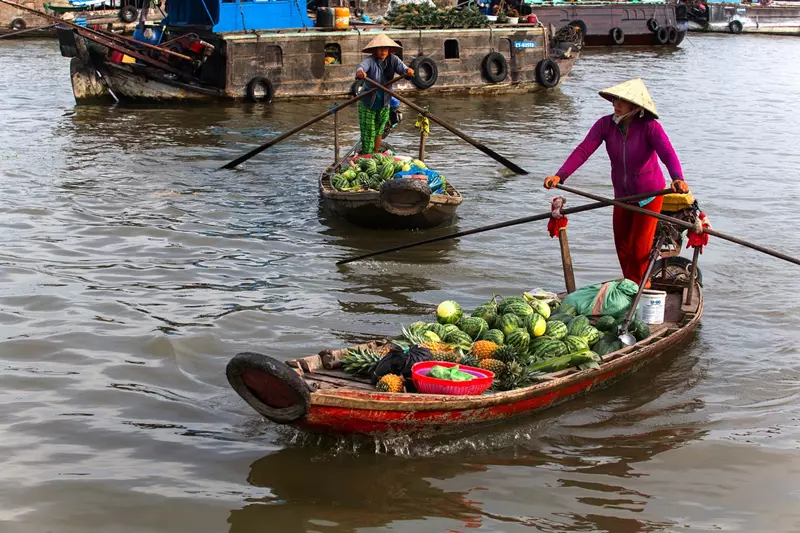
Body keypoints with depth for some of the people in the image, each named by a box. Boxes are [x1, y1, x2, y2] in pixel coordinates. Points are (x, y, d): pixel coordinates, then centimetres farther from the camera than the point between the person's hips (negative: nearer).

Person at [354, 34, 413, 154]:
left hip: (384, 104, 4)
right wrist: (359, 72, -66)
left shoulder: (393, 60, -9)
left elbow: (402, 68, -24)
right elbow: (362, 66, -41)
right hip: (367, 103, -4)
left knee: (379, 131, 17)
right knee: (368, 133, -1)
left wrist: (408, 71, -49)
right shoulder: (370, 60, -21)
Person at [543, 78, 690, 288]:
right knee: (622, 247, 13)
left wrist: (678, 178, -58)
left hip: (649, 194, -4)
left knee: (639, 247, -4)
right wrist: (560, 176, -36)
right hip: (622, 194, 4)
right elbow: (583, 150, -22)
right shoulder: (605, 124, -13)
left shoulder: (650, 127, -23)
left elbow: (668, 153, -37)